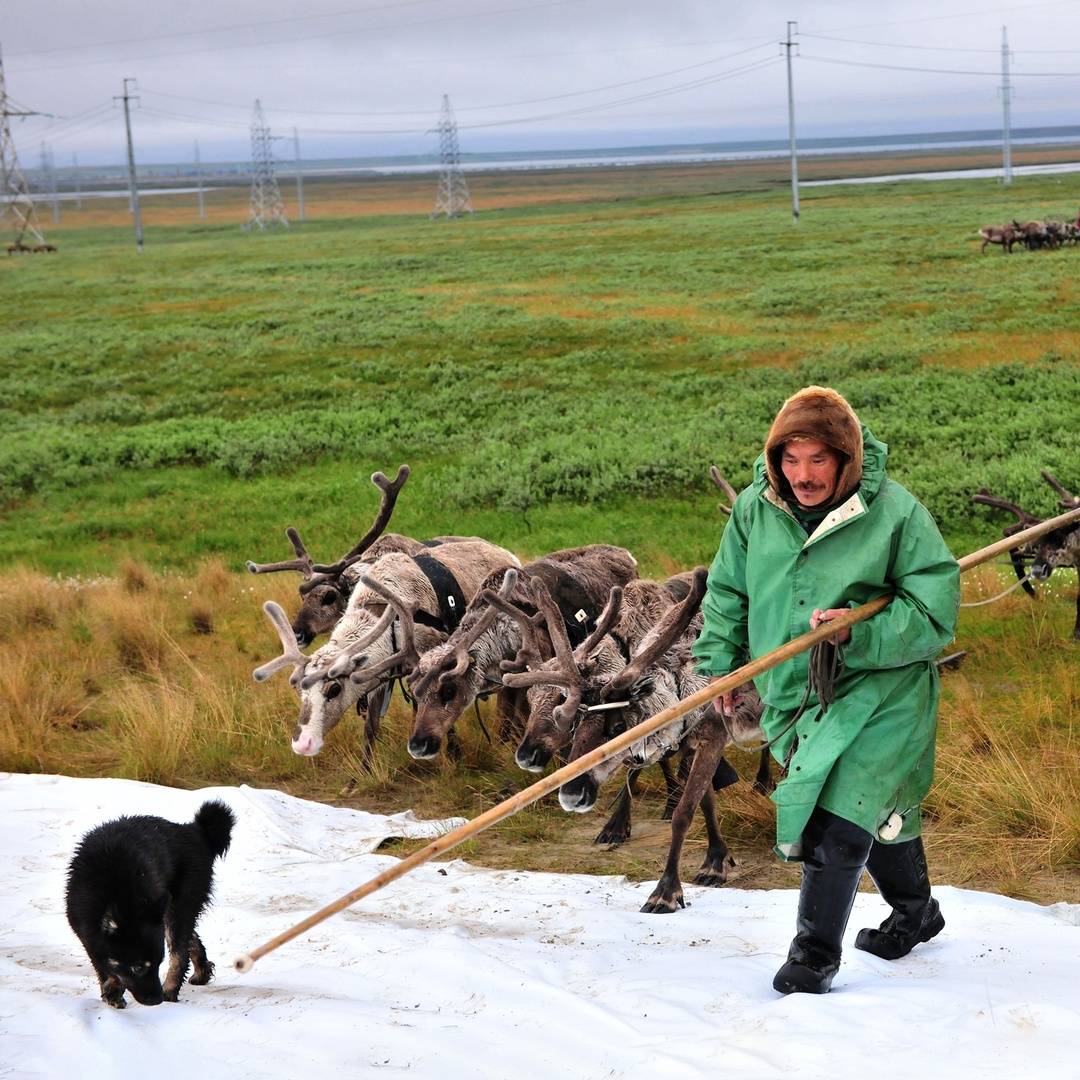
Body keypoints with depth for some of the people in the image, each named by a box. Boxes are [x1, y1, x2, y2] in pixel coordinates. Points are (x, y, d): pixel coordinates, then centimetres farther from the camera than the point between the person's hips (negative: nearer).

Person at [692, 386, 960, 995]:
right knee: (878, 811, 21)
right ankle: (915, 912, 43)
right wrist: (720, 663, 11)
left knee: (837, 818, -16)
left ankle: (815, 956, -5)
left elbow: (936, 610, -15)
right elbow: (728, 590, 13)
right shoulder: (755, 509, -3)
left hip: (880, 694, -5)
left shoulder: (895, 513, -17)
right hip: (795, 696, 5)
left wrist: (860, 633, -27)